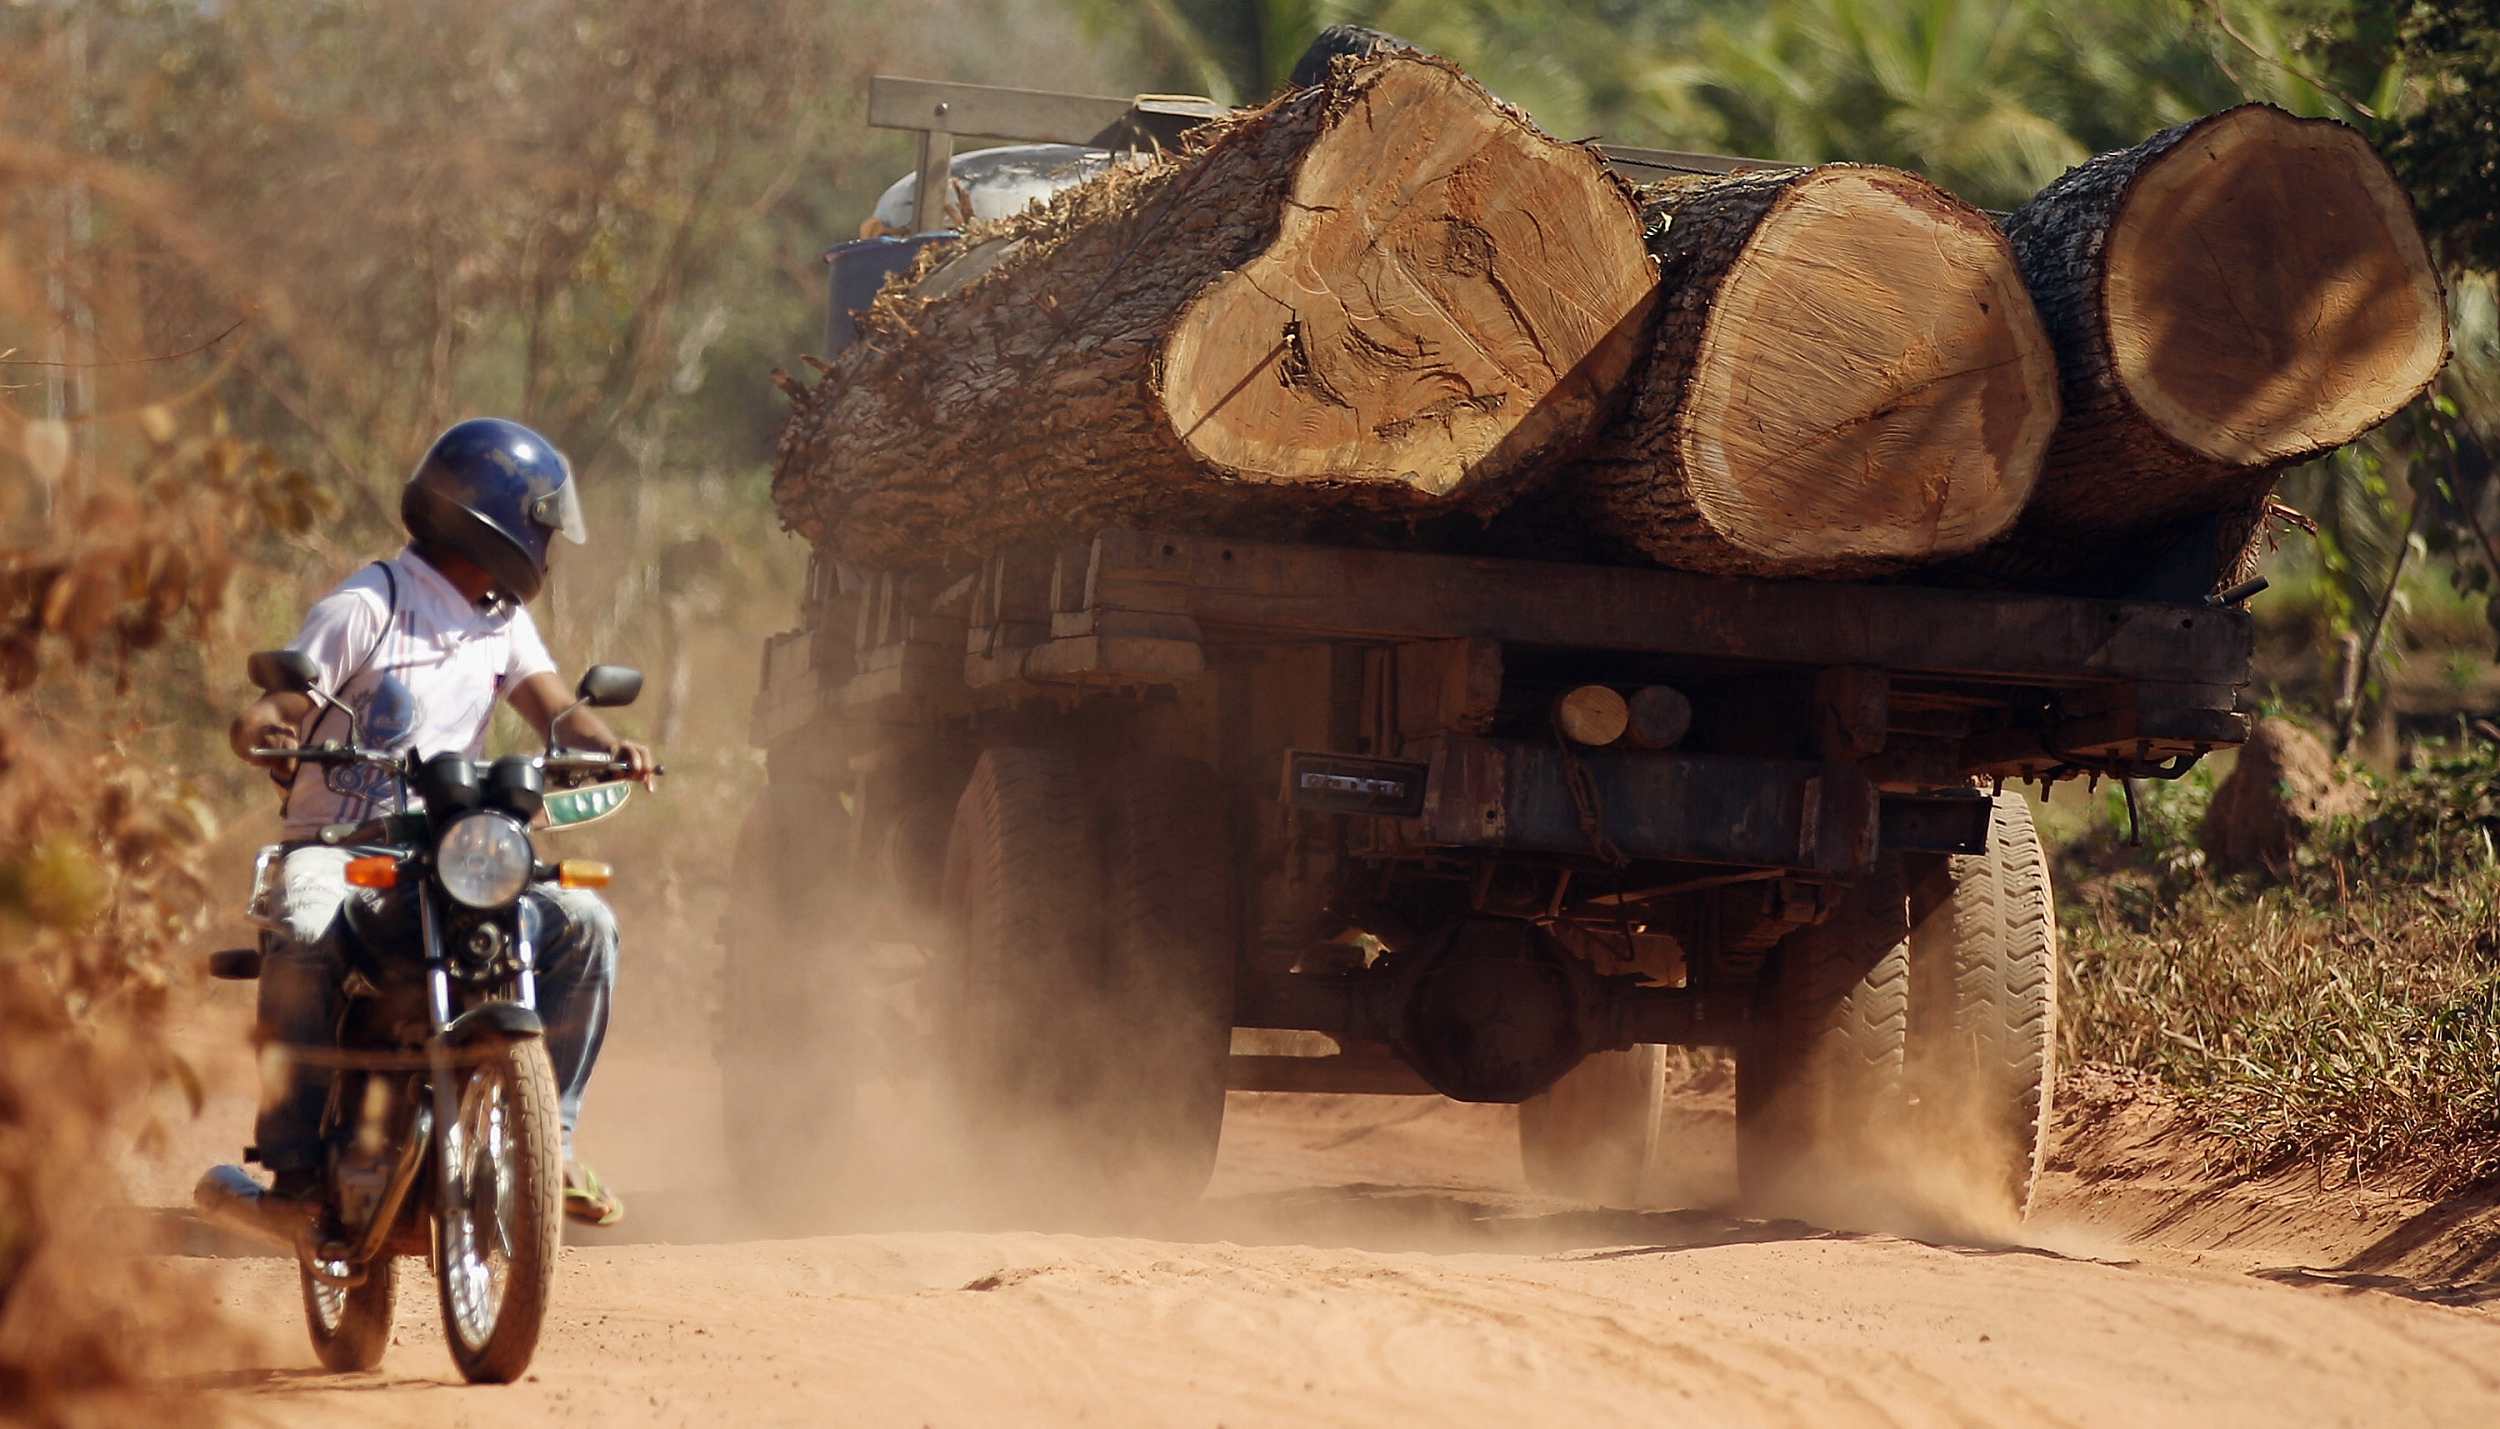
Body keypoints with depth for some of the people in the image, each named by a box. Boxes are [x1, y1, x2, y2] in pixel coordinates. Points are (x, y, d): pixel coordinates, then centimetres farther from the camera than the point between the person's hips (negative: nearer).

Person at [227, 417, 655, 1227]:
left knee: (582, 924, -16)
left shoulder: (502, 622, 15)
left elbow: (553, 706, 2)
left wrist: (606, 748, -22)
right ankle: (294, 1159, -28)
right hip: (337, 845, -5)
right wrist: (265, 735, -36)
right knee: (308, 940, -37)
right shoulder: (365, 609, -5)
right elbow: (262, 717, -10)